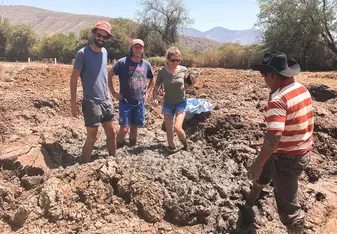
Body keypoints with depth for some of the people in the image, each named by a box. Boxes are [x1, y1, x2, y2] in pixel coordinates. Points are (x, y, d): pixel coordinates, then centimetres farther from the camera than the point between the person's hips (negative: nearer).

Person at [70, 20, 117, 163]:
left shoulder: (105, 52, 7)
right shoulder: (83, 53, -11)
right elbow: (74, 78, -11)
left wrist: (108, 95, 16)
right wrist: (73, 102, -14)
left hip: (106, 101, 7)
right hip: (91, 103, -6)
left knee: (112, 132, 14)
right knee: (92, 137, 0)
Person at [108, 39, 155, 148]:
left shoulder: (146, 64, 3)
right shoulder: (122, 62, -10)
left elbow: (152, 79, 19)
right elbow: (109, 76, -5)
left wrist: (147, 92, 10)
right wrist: (113, 92, -6)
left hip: (139, 102, 4)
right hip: (125, 102, -4)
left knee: (134, 127, 13)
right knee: (124, 128, -7)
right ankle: (117, 148, 12)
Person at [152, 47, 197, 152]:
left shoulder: (183, 70, -9)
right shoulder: (162, 72, -12)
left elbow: (185, 86, 6)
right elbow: (156, 88, -2)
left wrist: (192, 83, -14)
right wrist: (155, 99, -19)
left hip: (181, 103, -1)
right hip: (168, 104, 1)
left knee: (177, 127, -17)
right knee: (169, 130, 5)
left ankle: (185, 144, 13)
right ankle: (172, 149, 27)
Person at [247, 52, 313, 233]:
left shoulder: (278, 100, -28)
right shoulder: (302, 89, 1)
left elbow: (273, 139, -35)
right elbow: (307, 120, 14)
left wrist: (257, 164, -26)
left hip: (287, 158, -10)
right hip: (303, 151, 10)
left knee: (288, 206, 5)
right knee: (263, 173, 32)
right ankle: (249, 202, 57)